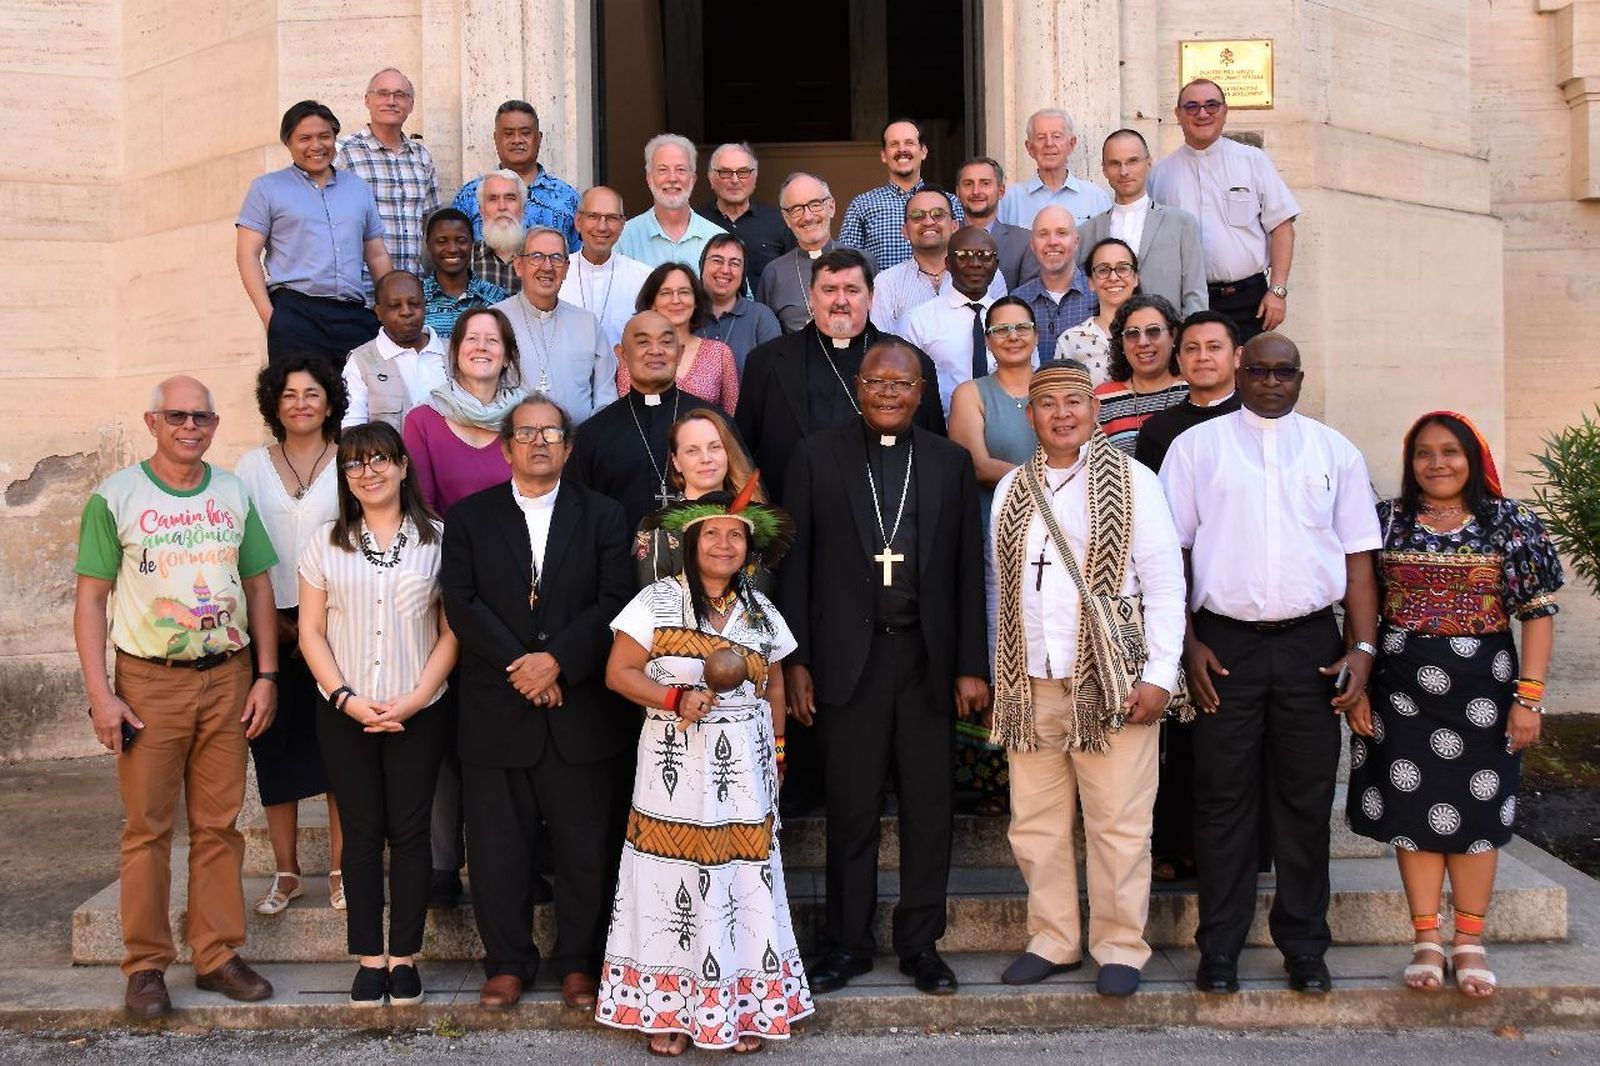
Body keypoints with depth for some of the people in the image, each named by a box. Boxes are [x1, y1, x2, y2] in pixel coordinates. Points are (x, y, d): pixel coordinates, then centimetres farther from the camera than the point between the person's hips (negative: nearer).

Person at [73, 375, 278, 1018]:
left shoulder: (233, 493, 9)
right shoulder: (115, 496, -1)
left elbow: (258, 585, 12)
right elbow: (90, 599, -2)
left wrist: (266, 676, 4)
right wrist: (100, 695, -9)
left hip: (227, 678, 3)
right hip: (149, 681, -3)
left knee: (218, 825, 6)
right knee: (147, 828, 1)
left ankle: (217, 957, 15)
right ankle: (146, 967, 10)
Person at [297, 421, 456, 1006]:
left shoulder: (436, 538, 0)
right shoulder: (327, 541, 4)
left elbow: (451, 630, -2)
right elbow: (312, 631, 3)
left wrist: (416, 697, -12)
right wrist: (347, 698, -9)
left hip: (418, 713, -1)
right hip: (345, 714, 1)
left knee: (409, 831, 3)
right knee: (362, 832, 6)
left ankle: (404, 956, 13)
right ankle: (369, 958, 14)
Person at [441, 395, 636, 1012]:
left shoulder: (603, 516, 6)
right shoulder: (470, 517, 7)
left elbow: (614, 603, -4)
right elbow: (461, 603, -3)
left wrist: (557, 659, -15)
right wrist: (519, 666, -13)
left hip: (583, 712, 0)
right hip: (495, 712, 0)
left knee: (588, 846, 5)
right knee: (496, 846, 6)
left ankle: (579, 962, 21)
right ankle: (507, 962, 21)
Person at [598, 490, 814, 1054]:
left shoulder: (759, 611, 9)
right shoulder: (658, 601, -2)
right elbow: (618, 673, -5)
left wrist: (777, 753, 11)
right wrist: (675, 699, -17)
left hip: (744, 775, 3)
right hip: (677, 771, -3)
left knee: (744, 882, 3)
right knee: (675, 882, -1)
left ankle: (746, 1006, 15)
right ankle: (668, 1007, 12)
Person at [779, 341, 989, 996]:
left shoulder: (950, 462, 7)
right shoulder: (818, 456, 3)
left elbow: (968, 569, 6)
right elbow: (794, 563, 1)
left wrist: (972, 665, 0)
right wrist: (795, 661, -4)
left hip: (928, 657, 2)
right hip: (848, 656, -1)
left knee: (929, 808, 8)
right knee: (851, 810, 6)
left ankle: (921, 943, 21)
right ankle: (847, 944, 19)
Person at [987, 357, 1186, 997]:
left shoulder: (1131, 482, -1)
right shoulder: (1011, 491, 12)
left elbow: (1165, 583, -3)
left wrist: (1159, 676, -9)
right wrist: (998, 676, 11)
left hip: (1111, 683, -4)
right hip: (1030, 686, 4)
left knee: (1119, 824, 1)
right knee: (1035, 822, 8)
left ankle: (1120, 947, 15)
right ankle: (1052, 940, 22)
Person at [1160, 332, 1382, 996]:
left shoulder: (1335, 452, 11)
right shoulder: (1196, 447, 5)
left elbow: (1357, 557, 8)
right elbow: (1172, 550, 2)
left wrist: (1362, 648, -1)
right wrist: (1188, 643, -6)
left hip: (1310, 642, 2)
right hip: (1224, 643, -1)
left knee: (1306, 798, 7)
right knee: (1224, 799, 3)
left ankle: (1304, 947, 19)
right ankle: (1219, 949, 13)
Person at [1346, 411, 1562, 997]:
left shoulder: (1511, 522, 0)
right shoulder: (1386, 521, 3)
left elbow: (1538, 611, -2)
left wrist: (1528, 695, -8)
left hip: (1481, 687, -1)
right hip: (1403, 686, 1)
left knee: (1475, 813, 6)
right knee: (1414, 808, 6)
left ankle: (1469, 942, 18)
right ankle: (1427, 939, 17)